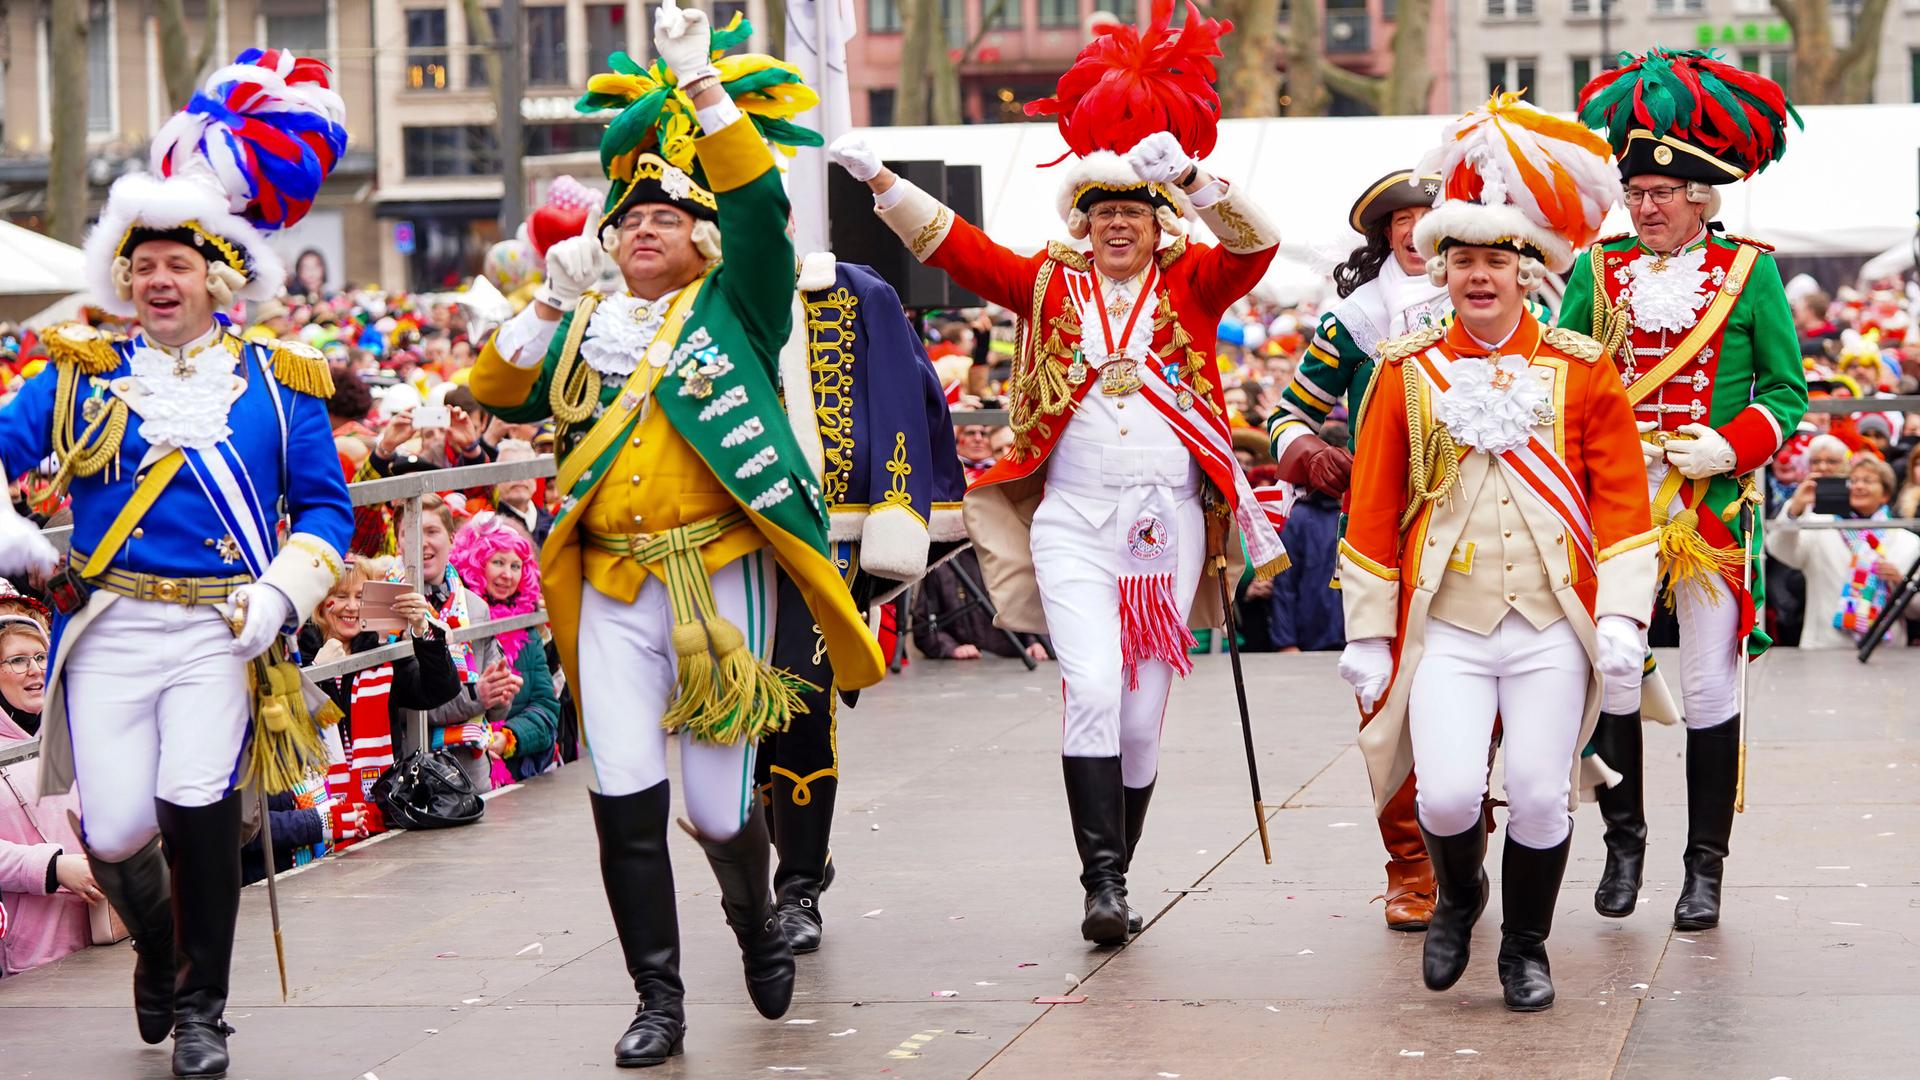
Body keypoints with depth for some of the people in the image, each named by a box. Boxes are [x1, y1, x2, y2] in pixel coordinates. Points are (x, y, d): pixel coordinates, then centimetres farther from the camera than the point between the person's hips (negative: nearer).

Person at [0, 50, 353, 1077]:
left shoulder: (276, 381, 8)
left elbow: (326, 507, 10)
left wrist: (282, 593, -6)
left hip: (221, 631, -1)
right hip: (110, 625, 1)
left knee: (198, 803, -18)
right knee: (116, 828, -6)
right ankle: (157, 945, 31)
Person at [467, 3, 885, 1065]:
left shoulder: (734, 305, 5)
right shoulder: (587, 327, 15)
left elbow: (758, 202, -9)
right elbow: (495, 391, 6)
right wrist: (551, 301, -6)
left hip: (719, 575, -3)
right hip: (612, 588, 3)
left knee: (719, 805, 1)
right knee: (624, 796, -6)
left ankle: (756, 918, 34)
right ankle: (658, 998, 6)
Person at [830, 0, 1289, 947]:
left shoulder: (1191, 286, 6)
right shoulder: (1051, 285, 8)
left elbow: (1254, 243, -12)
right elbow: (953, 246, 0)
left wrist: (1187, 176, -29)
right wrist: (878, 179, -13)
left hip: (1166, 521, 1)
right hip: (1073, 520, -1)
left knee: (1143, 711, 7)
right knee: (1092, 690, -18)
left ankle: (1117, 877, 19)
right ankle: (1101, 883, -16)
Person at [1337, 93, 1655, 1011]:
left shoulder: (1583, 371, 4)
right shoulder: (1407, 374, 4)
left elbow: (1621, 499, 3)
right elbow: (1372, 513, 6)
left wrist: (1623, 615, -6)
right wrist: (1366, 635, 4)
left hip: (1553, 626, 0)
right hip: (1446, 625, 0)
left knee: (1540, 797, -1)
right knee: (1447, 794, -11)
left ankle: (1526, 951, 23)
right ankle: (1456, 898, 22)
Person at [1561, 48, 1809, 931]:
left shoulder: (1749, 271, 0)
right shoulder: (1598, 269, 6)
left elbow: (1788, 392, 2)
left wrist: (1730, 447, -14)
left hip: (1714, 506, -2)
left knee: (1710, 689, 2)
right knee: (1613, 677, 3)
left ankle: (1705, 865, 11)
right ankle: (1624, 845, 20)